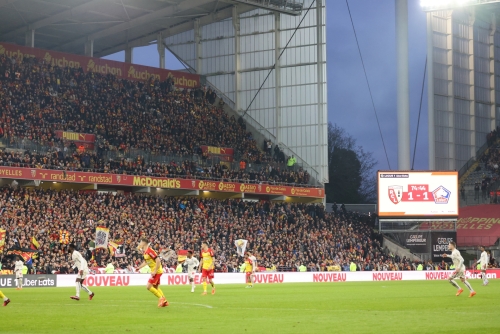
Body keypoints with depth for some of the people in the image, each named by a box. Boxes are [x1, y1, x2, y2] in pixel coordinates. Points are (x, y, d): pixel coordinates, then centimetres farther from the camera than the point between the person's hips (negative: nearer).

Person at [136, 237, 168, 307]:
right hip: (154, 271, 10)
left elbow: (158, 260, -25)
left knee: (148, 287, -11)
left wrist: (155, 271, -25)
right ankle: (164, 302, 18)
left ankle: (161, 298, -4)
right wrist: (139, 267, 17)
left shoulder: (150, 251, -21)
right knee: (156, 288, 15)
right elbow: (146, 261, 26)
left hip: (157, 271, -10)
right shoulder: (145, 252, 9)